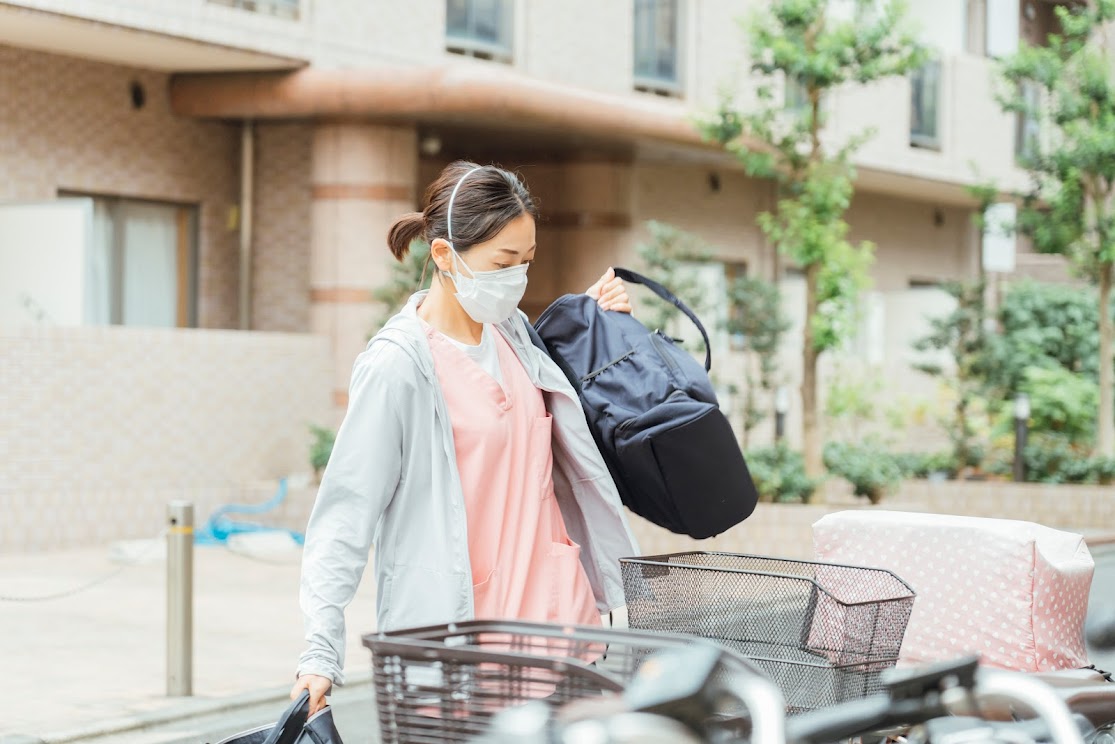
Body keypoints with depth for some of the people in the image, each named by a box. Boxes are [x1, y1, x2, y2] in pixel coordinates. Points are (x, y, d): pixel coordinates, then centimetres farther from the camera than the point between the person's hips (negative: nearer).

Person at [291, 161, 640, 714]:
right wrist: (321, 652, -20)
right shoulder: (395, 367, -12)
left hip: (558, 606, 6)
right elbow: (346, 513, -13)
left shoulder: (511, 332, 9)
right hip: (459, 622, -6)